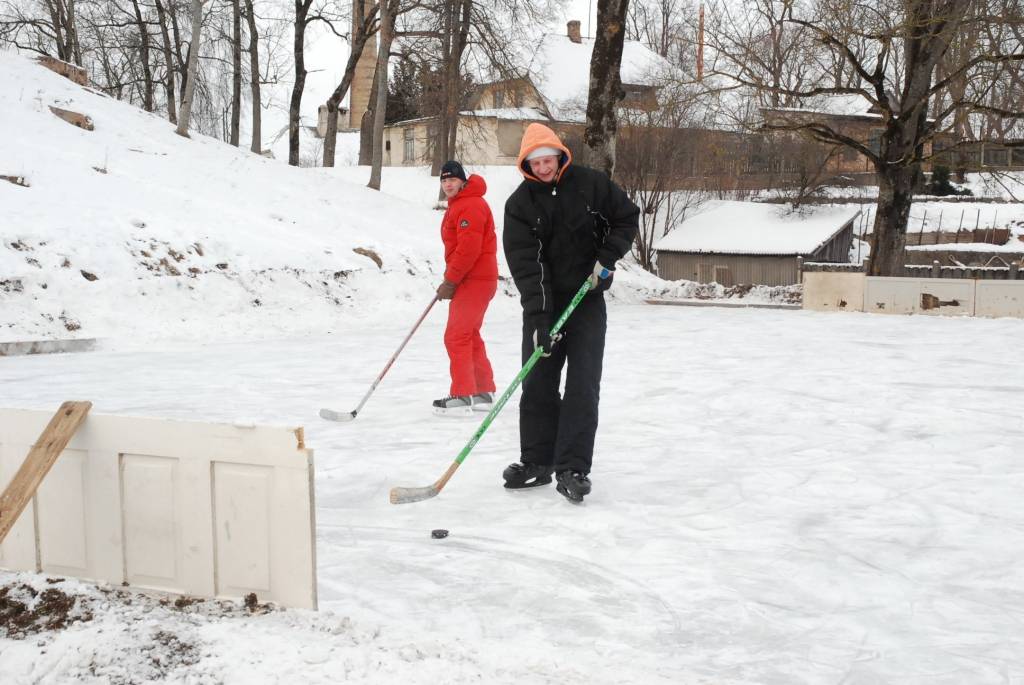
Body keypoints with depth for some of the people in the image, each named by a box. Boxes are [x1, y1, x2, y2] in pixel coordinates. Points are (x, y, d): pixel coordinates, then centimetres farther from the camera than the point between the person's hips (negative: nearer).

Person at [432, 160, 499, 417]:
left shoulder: (470, 206, -16)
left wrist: (450, 281, -18)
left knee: (456, 337, -11)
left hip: (475, 280, -11)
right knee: (469, 336, 16)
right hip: (470, 280, 11)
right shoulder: (457, 205, 18)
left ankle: (462, 397, -8)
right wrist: (450, 280, 15)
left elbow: (468, 249, -23)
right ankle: (484, 393, 24)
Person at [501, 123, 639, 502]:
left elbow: (627, 216, 8)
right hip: (542, 303, 1)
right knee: (537, 383, 6)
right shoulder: (519, 203, -6)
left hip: (587, 299, -1)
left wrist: (607, 256, -9)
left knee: (582, 385, -7)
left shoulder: (591, 184, -5)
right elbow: (523, 263, -14)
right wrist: (538, 318, -23)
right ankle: (537, 462, 19)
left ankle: (572, 468, -5)